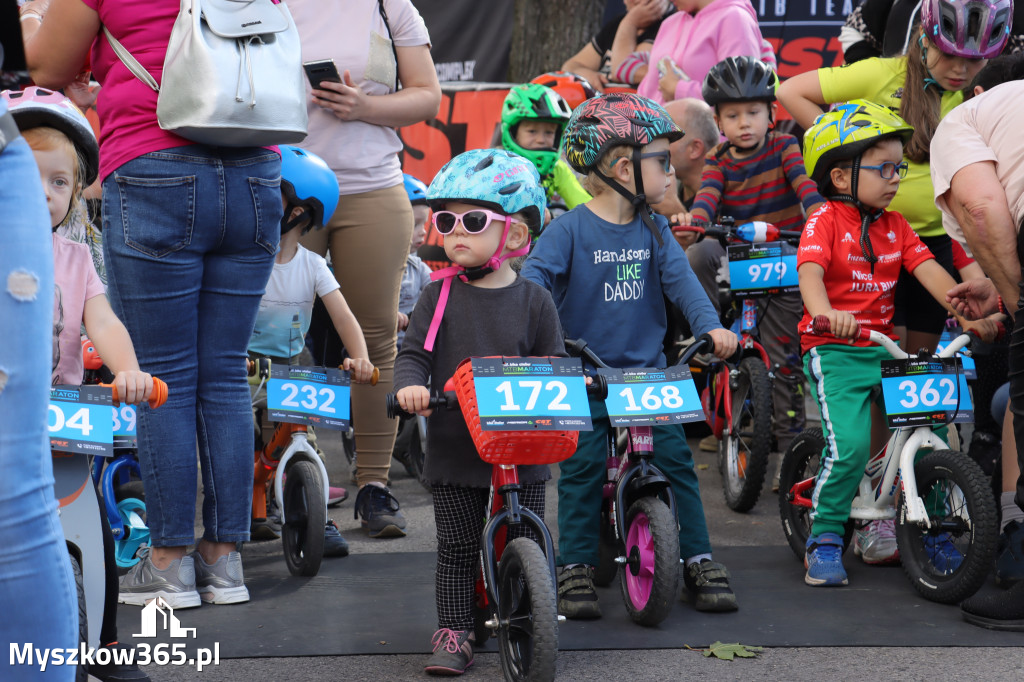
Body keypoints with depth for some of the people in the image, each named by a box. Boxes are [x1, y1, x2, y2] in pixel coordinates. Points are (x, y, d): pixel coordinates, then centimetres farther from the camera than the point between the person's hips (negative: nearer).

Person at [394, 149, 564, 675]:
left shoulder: (533, 300, 0)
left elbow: (553, 364, 5)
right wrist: (410, 384, -21)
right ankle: (453, 634, 14)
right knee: (457, 549, 4)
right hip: (454, 451, 0)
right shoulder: (439, 296, 0)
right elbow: (414, 352, -2)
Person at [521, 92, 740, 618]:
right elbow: (534, 277, -14)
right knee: (583, 467, -7)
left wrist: (711, 326, -19)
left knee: (675, 458, -3)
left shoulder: (653, 229, 7)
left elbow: (680, 278, -3)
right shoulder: (570, 229, -7)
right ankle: (575, 569, 3)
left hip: (647, 371, 4)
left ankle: (698, 561, 7)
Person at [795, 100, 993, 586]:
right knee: (849, 444, -22)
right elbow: (810, 271, -23)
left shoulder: (895, 226, 12)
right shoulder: (825, 221, -6)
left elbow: (929, 271, 1)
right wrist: (825, 312, -44)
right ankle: (824, 539, -4)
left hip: (884, 346, 6)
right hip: (833, 349, -6)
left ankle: (931, 529, 14)